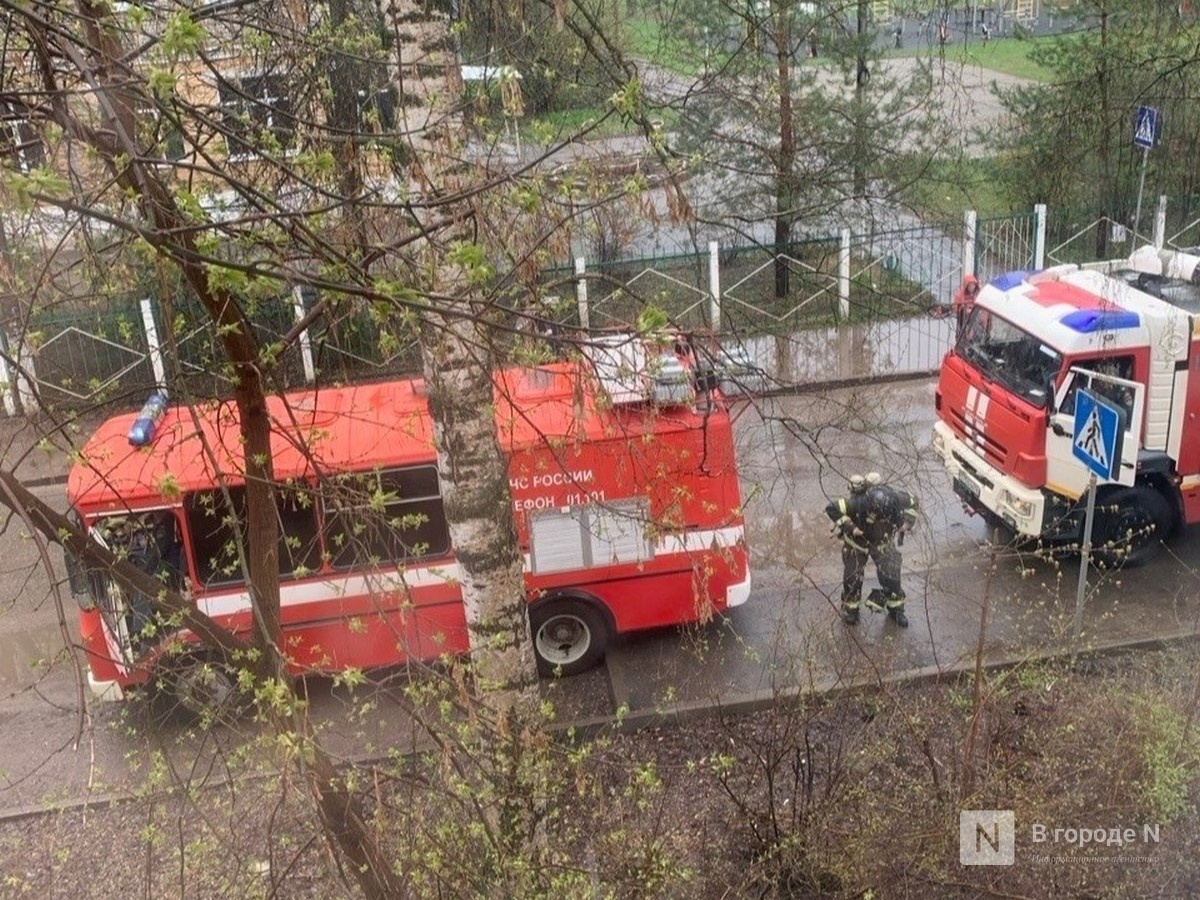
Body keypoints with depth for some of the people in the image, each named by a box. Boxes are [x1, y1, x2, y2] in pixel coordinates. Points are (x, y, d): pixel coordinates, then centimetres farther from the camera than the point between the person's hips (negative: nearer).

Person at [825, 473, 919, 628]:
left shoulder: (895, 499, -30)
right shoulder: (856, 503, -41)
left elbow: (913, 501, -8)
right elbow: (831, 509, -33)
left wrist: (908, 521, -20)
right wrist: (849, 527, -36)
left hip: (883, 540, 2)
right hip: (858, 540, -2)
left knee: (891, 574, -1)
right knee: (853, 576, 7)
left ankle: (896, 608, 23)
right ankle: (850, 608, 32)